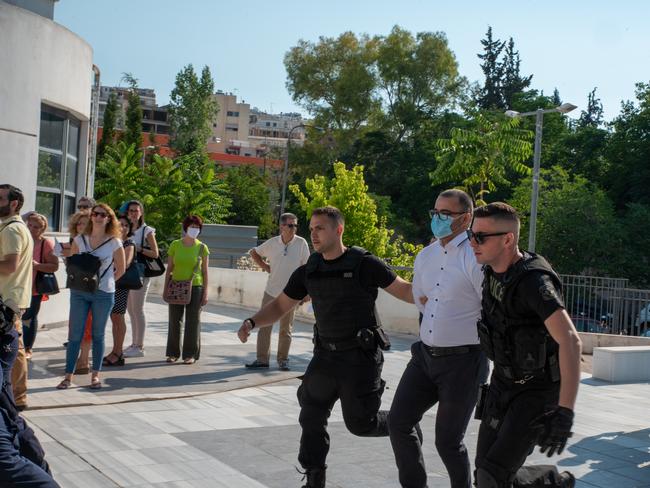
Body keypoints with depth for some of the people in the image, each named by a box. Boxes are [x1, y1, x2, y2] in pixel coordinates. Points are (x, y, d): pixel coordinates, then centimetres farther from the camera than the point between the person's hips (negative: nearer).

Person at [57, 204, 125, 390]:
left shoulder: (114, 242, -3)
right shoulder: (79, 240, 5)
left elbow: (120, 270, 4)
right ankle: (68, 376, 5)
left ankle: (95, 375, 17)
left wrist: (105, 283, 0)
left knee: (98, 335, 8)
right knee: (75, 335, 1)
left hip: (103, 294, -2)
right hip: (79, 292, 2)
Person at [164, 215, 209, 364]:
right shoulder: (175, 245, 2)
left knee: (192, 321, 1)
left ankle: (191, 354, 9)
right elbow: (169, 269, 6)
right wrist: (165, 288, 1)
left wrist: (205, 293, -2)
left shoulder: (202, 248, 0)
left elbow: (205, 271, 2)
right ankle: (173, 353, 17)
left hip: (195, 287, -1)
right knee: (174, 321, 6)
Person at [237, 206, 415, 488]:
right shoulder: (308, 272, 3)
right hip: (326, 356, 6)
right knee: (311, 416, 7)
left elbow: (406, 290, -7)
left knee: (360, 424, -1)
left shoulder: (364, 264, -12)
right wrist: (251, 323, -8)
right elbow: (280, 306, 8)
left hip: (360, 357, -5)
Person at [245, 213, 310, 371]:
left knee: (286, 329, 6)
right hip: (271, 291, 2)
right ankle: (262, 359, 12)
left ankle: (283, 359, 17)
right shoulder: (272, 243, -3)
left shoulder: (301, 243, -8)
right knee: (264, 326, 4)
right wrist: (265, 267, 4)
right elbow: (254, 253, 15)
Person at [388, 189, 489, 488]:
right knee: (398, 422, 5)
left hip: (462, 361, -7)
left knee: (448, 441, 1)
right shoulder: (425, 257, 9)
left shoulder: (475, 258, -15)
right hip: (425, 355, 7)